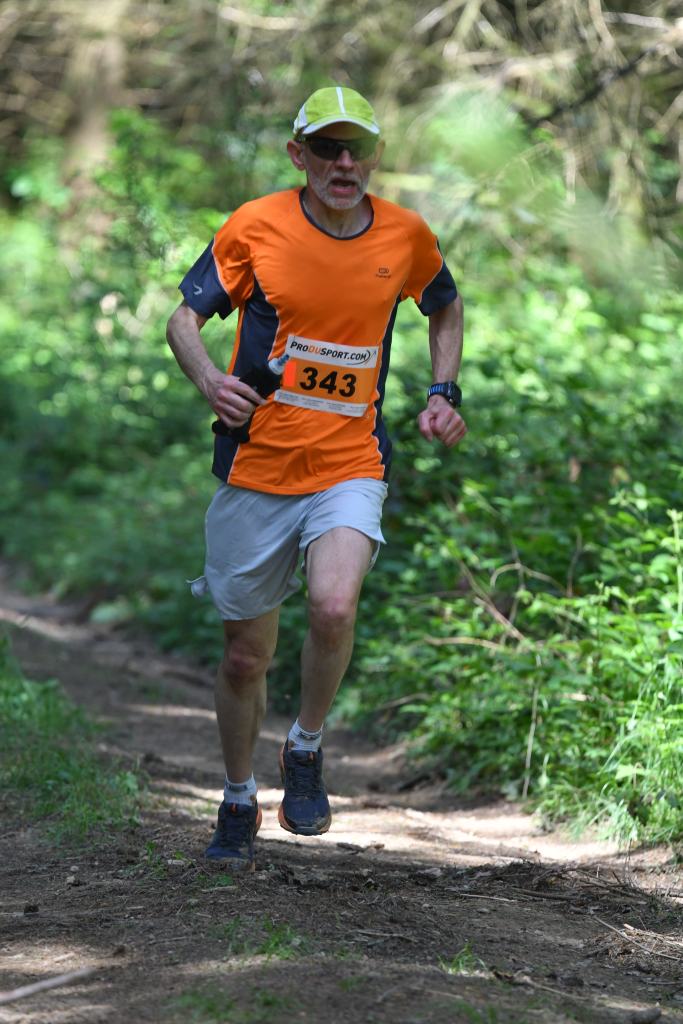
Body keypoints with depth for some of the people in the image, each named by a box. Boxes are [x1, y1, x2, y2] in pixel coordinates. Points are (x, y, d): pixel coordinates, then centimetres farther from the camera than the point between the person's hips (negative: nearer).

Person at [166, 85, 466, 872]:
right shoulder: (255, 226, -6)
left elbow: (445, 306, 20)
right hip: (256, 467, 0)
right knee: (245, 656, 8)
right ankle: (238, 804, 32)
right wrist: (209, 379, -20)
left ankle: (306, 750, 0)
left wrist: (444, 392, 7)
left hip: (350, 466, 0)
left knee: (333, 609, -28)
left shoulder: (405, 235, 0)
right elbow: (185, 313, 0)